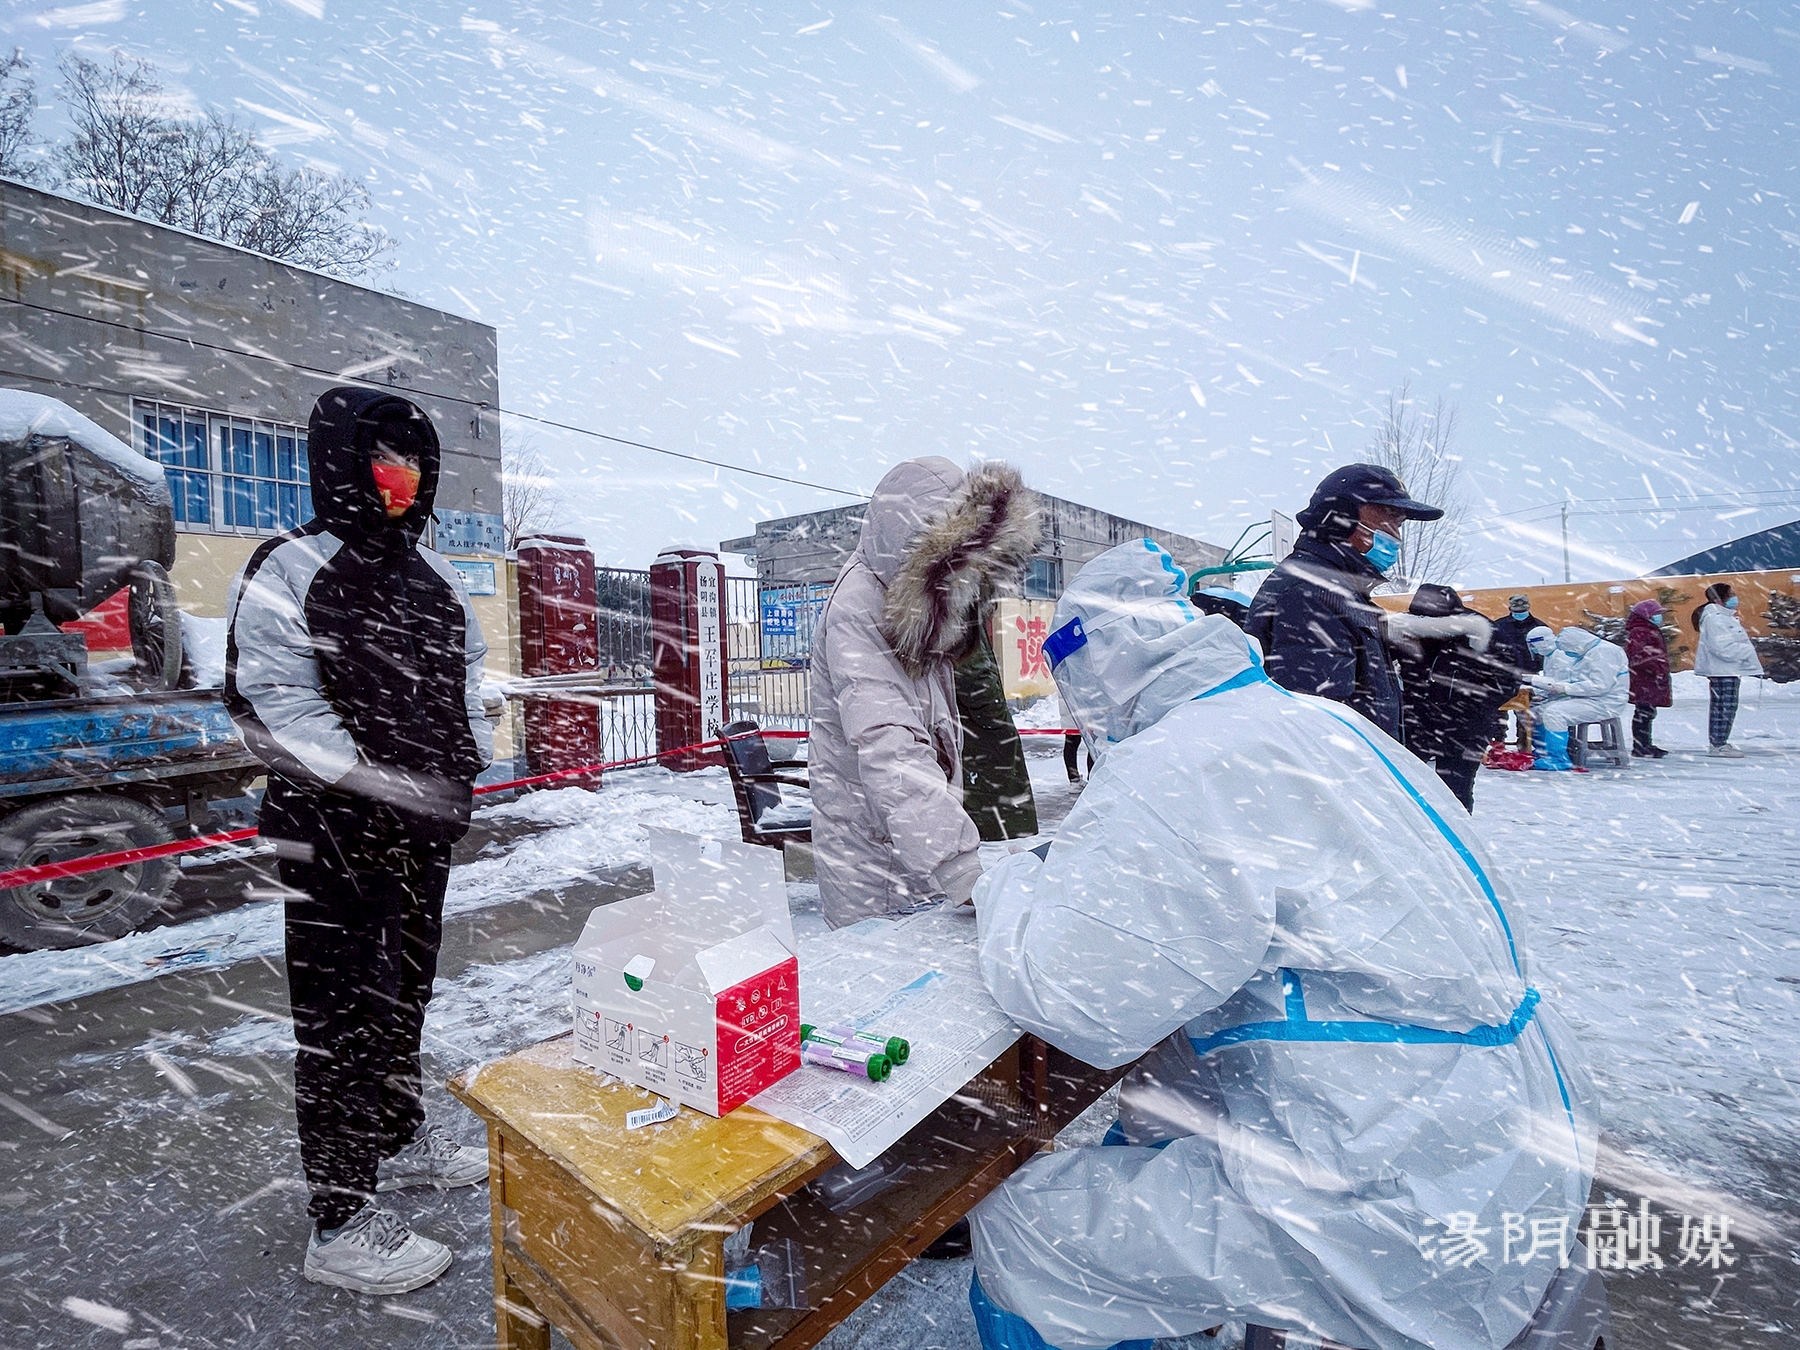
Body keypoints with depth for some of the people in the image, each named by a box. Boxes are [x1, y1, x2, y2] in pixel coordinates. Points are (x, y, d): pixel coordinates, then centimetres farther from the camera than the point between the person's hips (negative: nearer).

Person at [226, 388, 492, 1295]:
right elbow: (270, 704, -15)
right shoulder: (287, 572, -9)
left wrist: (468, 760, 2)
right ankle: (341, 1227, 18)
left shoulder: (432, 576, 12)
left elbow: (466, 673, 17)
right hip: (336, 832, -7)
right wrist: (374, 784, -24)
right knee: (342, 1016, 2)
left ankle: (398, 1138, 41)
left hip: (425, 823, 7)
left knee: (405, 992, 20)